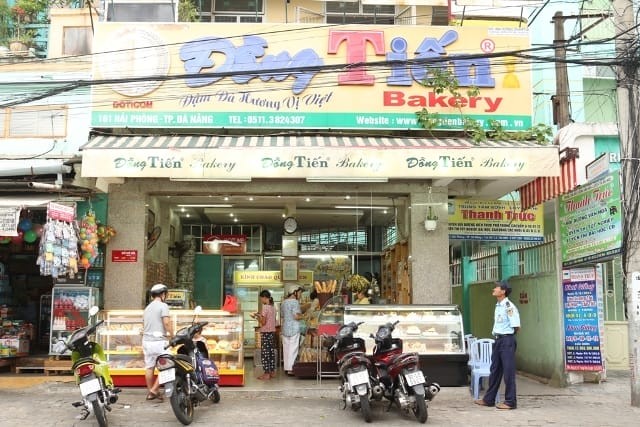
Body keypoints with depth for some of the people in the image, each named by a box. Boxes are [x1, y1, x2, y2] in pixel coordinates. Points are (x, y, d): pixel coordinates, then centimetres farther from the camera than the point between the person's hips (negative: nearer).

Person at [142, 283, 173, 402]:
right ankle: (154, 390, -7)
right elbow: (167, 322, -18)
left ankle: (150, 392, 16)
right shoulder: (163, 305, -7)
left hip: (146, 340, 8)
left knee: (149, 367, 10)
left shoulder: (147, 307, 18)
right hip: (158, 341, -8)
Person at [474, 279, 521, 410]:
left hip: (507, 340, -9)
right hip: (498, 340, 9)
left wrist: (507, 335, -2)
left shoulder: (509, 306, -15)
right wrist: (498, 335, 10)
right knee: (495, 370, 14)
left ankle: (510, 401, 7)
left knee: (508, 371, -2)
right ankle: (489, 399, 22)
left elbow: (516, 327, -15)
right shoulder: (498, 306, 12)